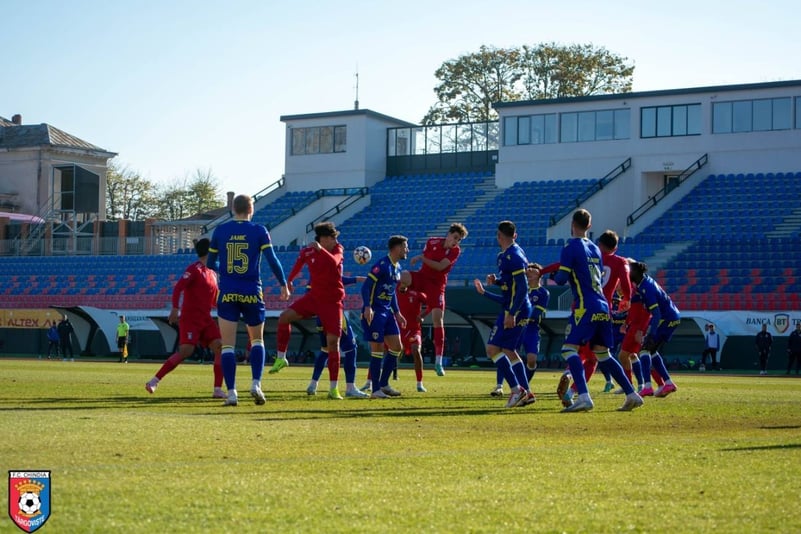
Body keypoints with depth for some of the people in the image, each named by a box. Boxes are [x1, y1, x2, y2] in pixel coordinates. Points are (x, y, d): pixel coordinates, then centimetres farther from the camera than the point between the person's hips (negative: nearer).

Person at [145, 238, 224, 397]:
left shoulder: (212, 273, 17)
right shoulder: (195, 269, -8)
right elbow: (178, 287, -17)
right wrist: (175, 308, -26)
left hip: (206, 319, 8)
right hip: (190, 317, -8)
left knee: (220, 348, -6)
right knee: (186, 351, -18)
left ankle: (218, 389, -5)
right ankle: (154, 381, -9)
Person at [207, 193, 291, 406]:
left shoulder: (220, 231, 4)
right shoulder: (259, 231, -2)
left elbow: (210, 263, 11)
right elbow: (272, 261, -7)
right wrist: (284, 284, 5)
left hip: (227, 293, 0)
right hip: (252, 293, 0)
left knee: (228, 345, 2)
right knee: (257, 341, 16)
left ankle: (231, 393, -6)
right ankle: (256, 384, 0)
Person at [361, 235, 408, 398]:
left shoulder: (397, 267, 13)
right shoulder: (382, 265, -15)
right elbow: (366, 286, -19)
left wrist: (397, 313, 23)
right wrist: (367, 307, -29)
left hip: (387, 311, 9)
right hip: (374, 311, -9)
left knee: (396, 347, 7)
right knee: (378, 349, -8)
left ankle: (383, 384, 17)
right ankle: (376, 390, -2)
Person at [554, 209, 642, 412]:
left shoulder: (571, 247, -5)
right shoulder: (595, 248, 18)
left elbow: (562, 278, -9)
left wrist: (553, 276, 13)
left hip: (586, 308, -8)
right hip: (603, 306, 8)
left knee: (569, 348, -9)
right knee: (602, 353, 16)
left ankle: (584, 397, -24)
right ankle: (632, 395, 12)